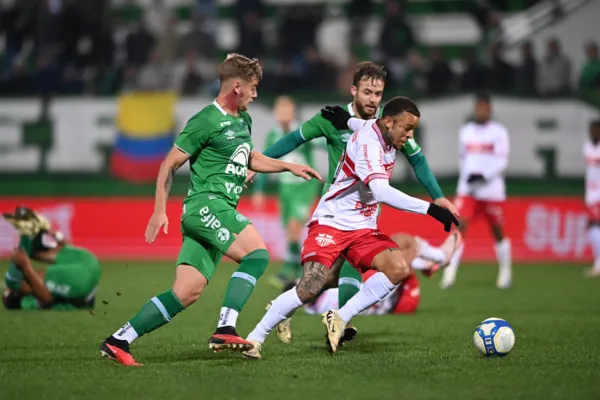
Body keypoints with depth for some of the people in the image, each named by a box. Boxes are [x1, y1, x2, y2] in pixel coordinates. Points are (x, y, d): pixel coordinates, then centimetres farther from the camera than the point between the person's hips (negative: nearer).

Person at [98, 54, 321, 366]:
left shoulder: (243, 120, 19)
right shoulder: (206, 122, -8)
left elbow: (250, 159, 37)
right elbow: (170, 165, -4)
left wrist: (289, 167, 27)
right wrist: (159, 211, -7)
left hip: (221, 212, 9)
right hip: (205, 204, -9)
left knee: (186, 293, 0)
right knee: (256, 251, -24)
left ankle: (118, 341, 2)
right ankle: (225, 329, -29)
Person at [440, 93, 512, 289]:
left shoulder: (498, 132, -2)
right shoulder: (465, 131, 10)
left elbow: (502, 162, -8)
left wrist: (485, 177, -20)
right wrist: (467, 176, 5)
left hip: (492, 190, -2)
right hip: (467, 190, 2)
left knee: (498, 231, 6)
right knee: (459, 227, -12)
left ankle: (505, 271, 24)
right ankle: (450, 272, -14)